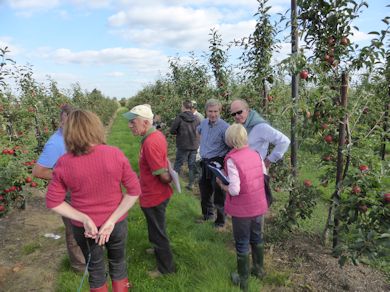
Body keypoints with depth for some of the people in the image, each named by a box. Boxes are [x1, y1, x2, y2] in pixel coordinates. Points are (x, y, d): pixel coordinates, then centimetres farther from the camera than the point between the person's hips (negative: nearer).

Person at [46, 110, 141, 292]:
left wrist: (84, 219, -12)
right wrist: (111, 220, -14)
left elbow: (52, 202, -9)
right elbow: (134, 191, -14)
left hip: (83, 227, 0)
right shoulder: (115, 154, -18)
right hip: (117, 223, 0)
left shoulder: (64, 163, -17)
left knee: (96, 269, 25)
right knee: (118, 264, 26)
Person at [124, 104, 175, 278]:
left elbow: (164, 176, -28)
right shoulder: (157, 134, -1)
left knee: (157, 232, 12)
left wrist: (169, 180, -8)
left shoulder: (149, 143, -31)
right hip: (159, 194, 9)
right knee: (157, 230, 30)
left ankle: (166, 268, 32)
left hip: (153, 198, -9)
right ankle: (160, 250, 53)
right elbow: (164, 158, 12)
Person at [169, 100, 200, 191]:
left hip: (183, 146, -3)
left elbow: (172, 131, -9)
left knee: (178, 164, 10)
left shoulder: (180, 118, -12)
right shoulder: (196, 118, -2)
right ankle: (191, 184, 15)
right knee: (192, 165, 11)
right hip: (194, 146, 3)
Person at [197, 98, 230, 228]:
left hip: (218, 163, -7)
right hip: (205, 162, 7)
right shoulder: (204, 122, 3)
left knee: (219, 193, 3)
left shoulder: (224, 127, -19)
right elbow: (198, 131, 27)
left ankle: (221, 220, 23)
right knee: (204, 190, 20)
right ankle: (207, 214, 42)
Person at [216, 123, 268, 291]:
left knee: (242, 244, 12)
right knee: (256, 238, 25)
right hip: (258, 205, 6)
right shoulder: (256, 154, -3)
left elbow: (234, 190, -25)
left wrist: (221, 184, -6)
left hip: (242, 209, -6)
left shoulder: (232, 159, -22)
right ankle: (259, 269, 45)